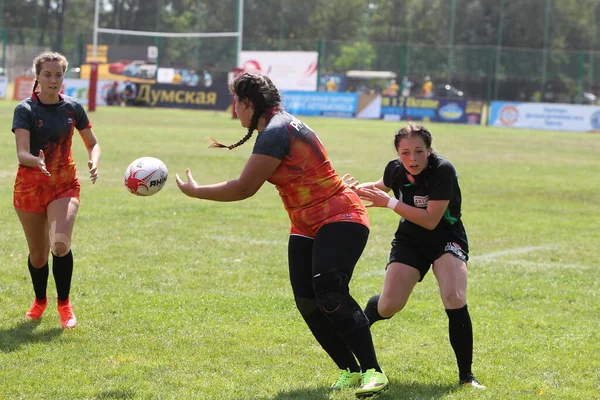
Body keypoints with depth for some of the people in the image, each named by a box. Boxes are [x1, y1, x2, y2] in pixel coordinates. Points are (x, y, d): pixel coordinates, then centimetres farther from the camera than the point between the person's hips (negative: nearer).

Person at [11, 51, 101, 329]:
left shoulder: (73, 108, 1)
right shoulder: (25, 110, -10)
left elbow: (92, 143, 10)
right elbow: (22, 153, -20)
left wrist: (94, 162, -12)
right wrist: (37, 161, -43)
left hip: (65, 186, 1)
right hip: (30, 187, -1)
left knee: (60, 244, -21)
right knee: (38, 253, 8)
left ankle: (64, 304, -1)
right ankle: (40, 301, 37)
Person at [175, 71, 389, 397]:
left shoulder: (275, 131, -19)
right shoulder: (280, 125, 12)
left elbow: (244, 188, -18)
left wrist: (195, 191, -8)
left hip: (339, 219, -10)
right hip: (306, 227, 10)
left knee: (330, 293, -25)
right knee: (307, 303, -3)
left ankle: (373, 372, -23)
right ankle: (350, 371, 3)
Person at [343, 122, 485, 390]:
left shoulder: (443, 170, -27)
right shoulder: (395, 170, -10)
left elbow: (431, 220, -28)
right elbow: (383, 186, 18)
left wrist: (390, 203, -28)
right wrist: (358, 188, -1)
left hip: (446, 239, -4)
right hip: (410, 240, 4)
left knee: (454, 300, -27)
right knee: (388, 307, -6)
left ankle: (466, 375, -14)